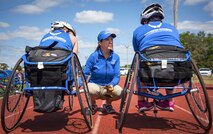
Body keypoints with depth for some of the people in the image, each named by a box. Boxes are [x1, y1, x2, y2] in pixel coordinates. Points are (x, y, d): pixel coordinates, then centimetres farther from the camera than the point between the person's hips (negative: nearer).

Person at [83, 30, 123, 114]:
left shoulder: (115, 57, -4)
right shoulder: (93, 56, -10)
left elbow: (117, 76, -7)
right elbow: (85, 74, -10)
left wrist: (111, 85, -27)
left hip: (108, 86, 2)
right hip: (94, 84, -2)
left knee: (120, 92, -27)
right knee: (92, 90, -36)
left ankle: (107, 104, 9)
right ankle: (93, 106, 2)